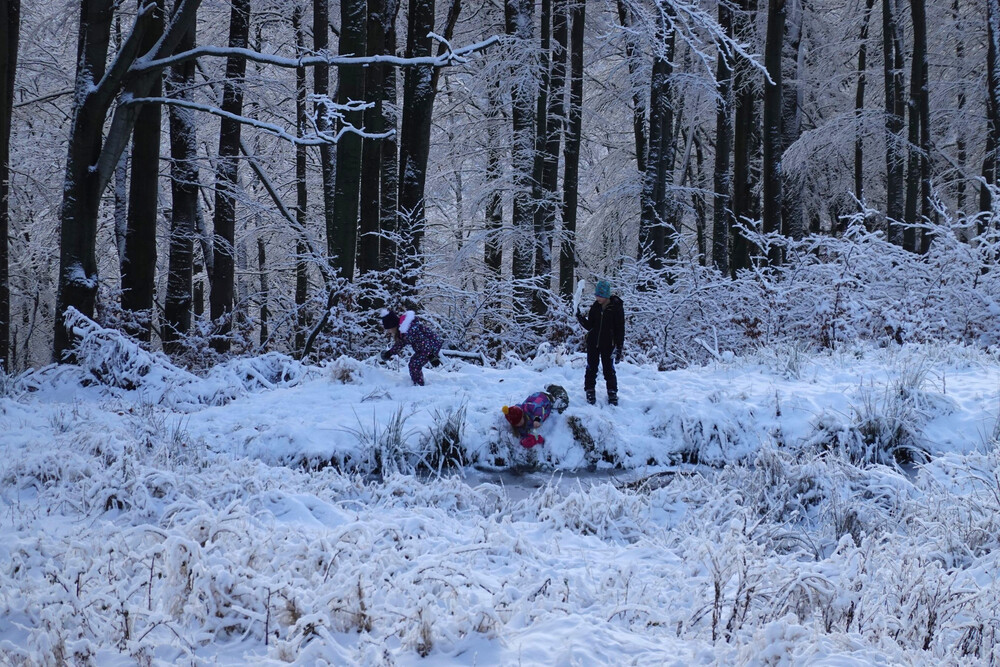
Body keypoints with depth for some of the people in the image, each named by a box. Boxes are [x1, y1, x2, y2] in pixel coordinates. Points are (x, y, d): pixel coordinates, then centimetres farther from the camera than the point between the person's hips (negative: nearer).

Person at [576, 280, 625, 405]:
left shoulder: (616, 307, -11)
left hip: (608, 344, -4)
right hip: (593, 343, 4)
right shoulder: (595, 307, 2)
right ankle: (590, 392, 15)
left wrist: (619, 348, -11)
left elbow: (620, 329, -8)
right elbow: (590, 326, 7)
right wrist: (582, 319, -13)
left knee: (609, 369, 4)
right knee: (591, 368, 6)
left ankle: (612, 394, 16)